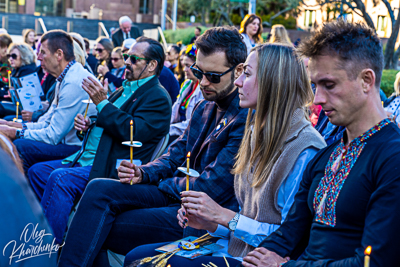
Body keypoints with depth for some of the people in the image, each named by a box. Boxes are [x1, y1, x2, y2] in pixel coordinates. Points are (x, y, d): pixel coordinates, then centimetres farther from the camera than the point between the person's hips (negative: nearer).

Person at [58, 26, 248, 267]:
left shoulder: (247, 118, -19)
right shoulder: (206, 107, 13)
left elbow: (211, 187, -20)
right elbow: (176, 154, 17)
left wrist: (162, 184, -5)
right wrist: (144, 173, -4)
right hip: (177, 192, 9)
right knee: (99, 189, -8)